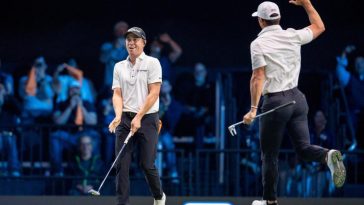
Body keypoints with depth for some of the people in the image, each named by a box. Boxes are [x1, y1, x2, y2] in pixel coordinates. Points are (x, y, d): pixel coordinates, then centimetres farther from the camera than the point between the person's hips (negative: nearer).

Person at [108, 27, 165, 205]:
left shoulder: (152, 63, -1)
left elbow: (153, 93, -8)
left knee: (147, 164, -1)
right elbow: (117, 94, 6)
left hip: (147, 119, -3)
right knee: (122, 164, -5)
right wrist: (118, 115, -14)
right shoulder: (119, 67, 11)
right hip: (125, 119, 4)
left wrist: (138, 117, -14)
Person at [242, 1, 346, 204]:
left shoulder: (258, 44, -8)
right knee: (304, 148, 4)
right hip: (297, 97, 4)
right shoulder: (293, 36, 4)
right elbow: (319, 27, 21)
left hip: (275, 102, -4)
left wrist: (253, 109, -19)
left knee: (270, 155, 8)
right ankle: (328, 155, -28)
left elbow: (258, 77, -16)